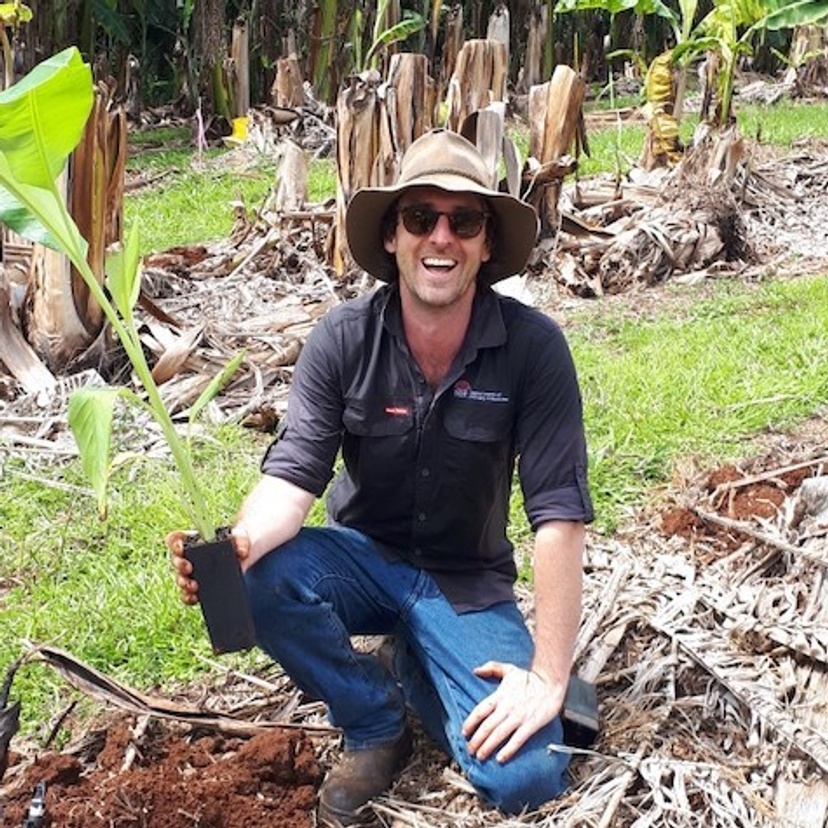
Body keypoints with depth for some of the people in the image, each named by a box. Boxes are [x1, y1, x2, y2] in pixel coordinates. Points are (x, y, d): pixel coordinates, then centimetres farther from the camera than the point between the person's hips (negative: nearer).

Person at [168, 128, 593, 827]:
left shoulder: (534, 347, -20)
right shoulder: (344, 340, -14)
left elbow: (560, 514, -20)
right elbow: (293, 476, -20)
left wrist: (549, 676, -23)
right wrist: (240, 545, -44)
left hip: (467, 583, -1)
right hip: (364, 558, 1)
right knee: (259, 577, -32)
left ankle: (411, 665, 11)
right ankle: (375, 725, -4)